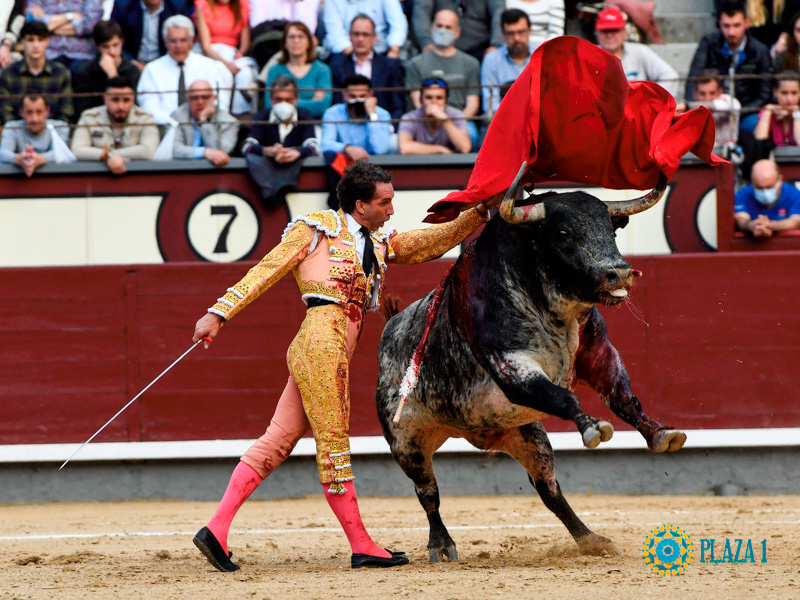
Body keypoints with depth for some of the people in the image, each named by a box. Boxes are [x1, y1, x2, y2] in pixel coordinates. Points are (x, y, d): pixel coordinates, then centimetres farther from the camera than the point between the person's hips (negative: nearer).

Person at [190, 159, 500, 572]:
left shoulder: (379, 244, 24)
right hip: (321, 341, -8)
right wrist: (219, 313, -5)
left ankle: (216, 531, 2)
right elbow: (266, 271, 1)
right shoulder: (317, 229, 3)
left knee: (278, 442, 4)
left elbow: (436, 241, 27)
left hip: (335, 353, 8)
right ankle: (362, 546, 0)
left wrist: (480, 211, 15)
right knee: (333, 445, -3)